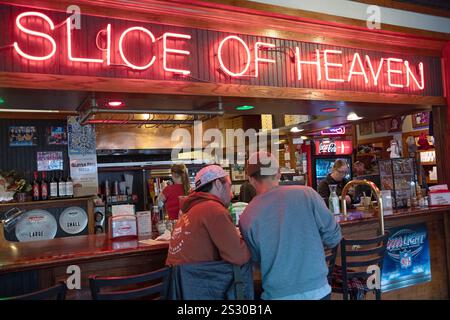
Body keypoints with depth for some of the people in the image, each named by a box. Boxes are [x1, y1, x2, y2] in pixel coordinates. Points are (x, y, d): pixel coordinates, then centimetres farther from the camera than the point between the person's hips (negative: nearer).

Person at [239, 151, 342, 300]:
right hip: (317, 290, 1)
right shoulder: (306, 194, -12)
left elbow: (256, 260, 1)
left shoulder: (246, 217, -11)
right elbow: (333, 237, -5)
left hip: (277, 293, -1)